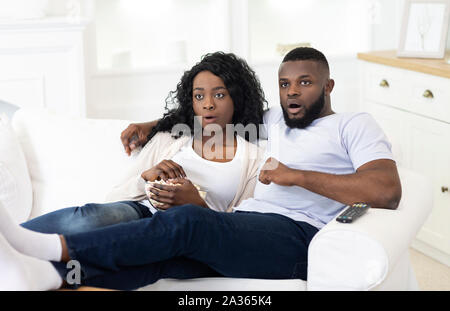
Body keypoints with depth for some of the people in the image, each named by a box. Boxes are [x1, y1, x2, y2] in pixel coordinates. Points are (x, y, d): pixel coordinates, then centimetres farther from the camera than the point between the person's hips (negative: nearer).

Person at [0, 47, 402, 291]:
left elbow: (387, 191, -9)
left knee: (187, 221, -31)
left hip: (297, 235, -6)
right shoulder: (275, 120, 30)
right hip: (246, 227, 7)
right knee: (150, 255, -23)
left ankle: (50, 246, -39)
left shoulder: (354, 125, 11)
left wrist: (296, 175, -7)